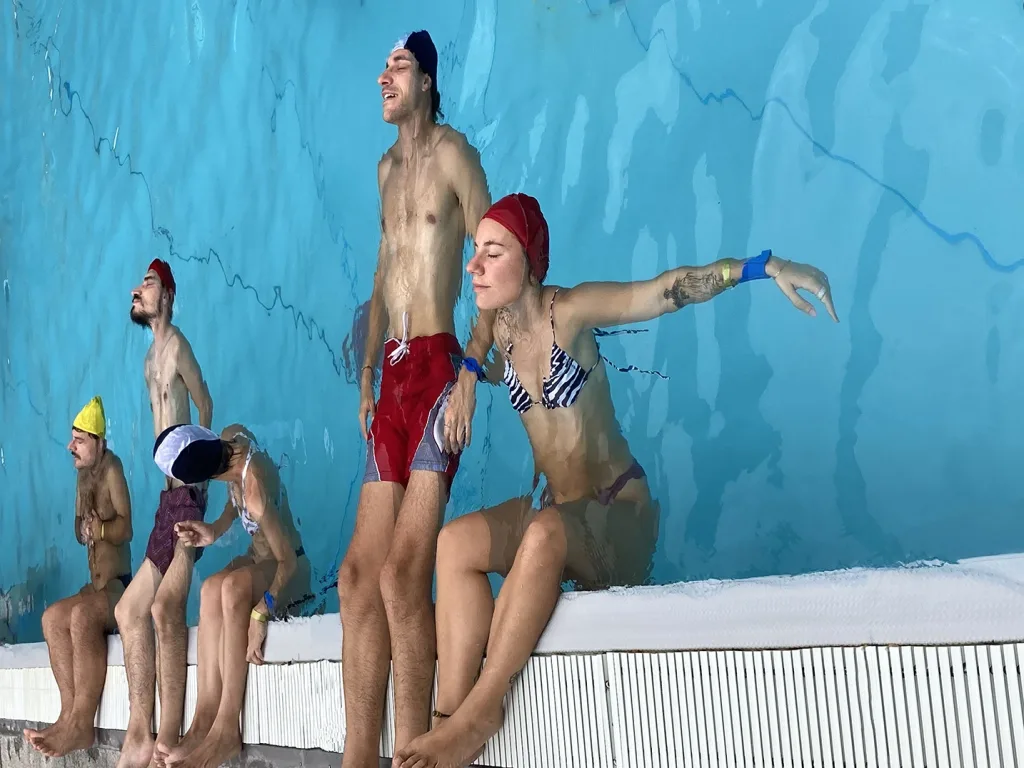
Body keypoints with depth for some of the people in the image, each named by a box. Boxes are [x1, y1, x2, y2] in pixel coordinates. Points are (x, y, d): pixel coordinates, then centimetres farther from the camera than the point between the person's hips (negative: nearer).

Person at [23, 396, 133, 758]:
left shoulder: (111, 469, -8)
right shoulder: (84, 475, 15)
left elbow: (126, 527, -14)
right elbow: (79, 529, 14)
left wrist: (101, 530, -33)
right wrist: (84, 529, -9)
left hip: (121, 587, -8)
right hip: (97, 587, 8)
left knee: (82, 614, -34)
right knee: (52, 616, -17)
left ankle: (81, 724, -33)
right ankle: (70, 715, -24)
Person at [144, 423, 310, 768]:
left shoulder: (254, 489, -32)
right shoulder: (233, 437, -10)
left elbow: (288, 560, -30)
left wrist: (261, 612, -42)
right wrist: (213, 531, -5)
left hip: (290, 569, -7)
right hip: (258, 560, 7)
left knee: (231, 586, -36)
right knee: (212, 589, -25)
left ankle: (226, 728, -35)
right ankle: (206, 717, -33)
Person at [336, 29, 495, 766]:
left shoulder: (453, 154, -1)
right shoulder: (388, 167, 22)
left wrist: (470, 374, -17)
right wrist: (367, 378, 16)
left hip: (440, 369, -8)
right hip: (394, 375, 8)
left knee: (403, 573, -14)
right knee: (359, 573, 3)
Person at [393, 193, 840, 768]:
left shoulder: (571, 311, -13)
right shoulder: (500, 331, 4)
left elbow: (669, 288, -24)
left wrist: (765, 266, -36)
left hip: (620, 512, -6)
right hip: (555, 511, 6)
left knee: (545, 534, -37)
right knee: (456, 542, -19)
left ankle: (479, 712, -27)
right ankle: (452, 712, -23)